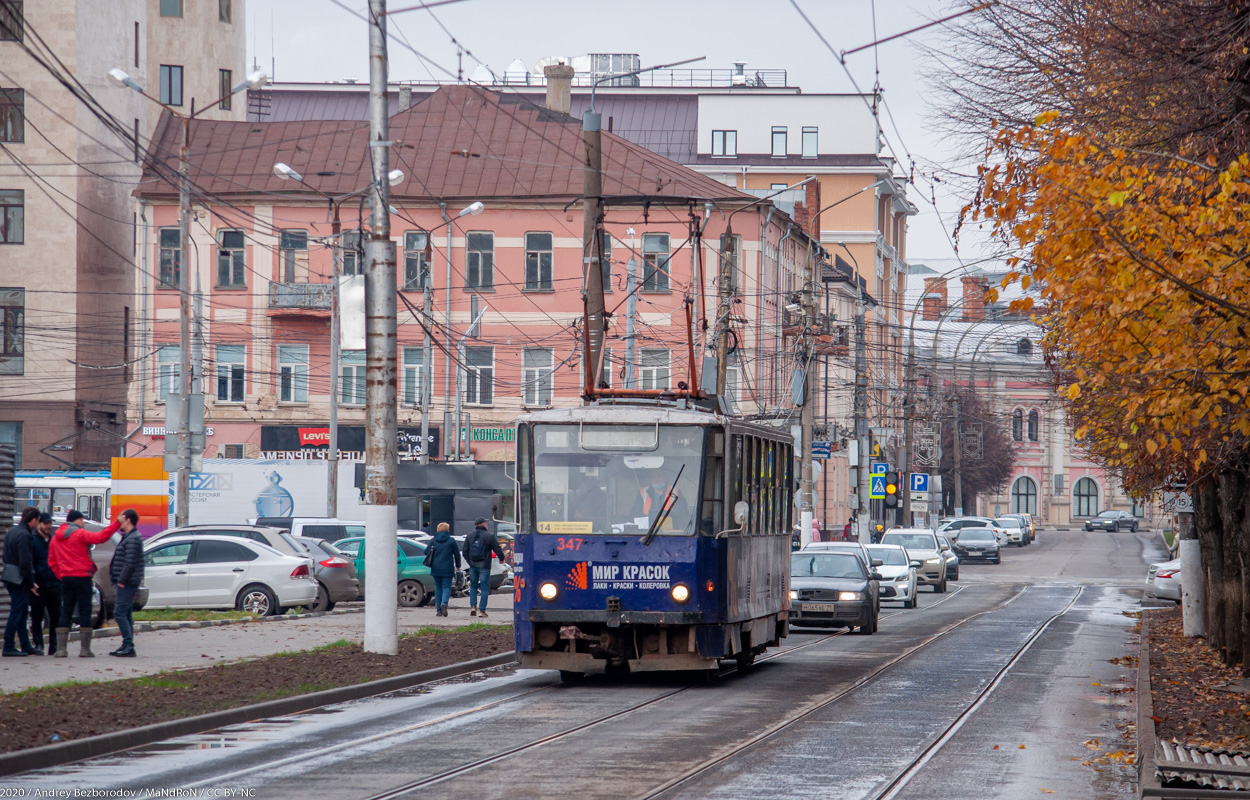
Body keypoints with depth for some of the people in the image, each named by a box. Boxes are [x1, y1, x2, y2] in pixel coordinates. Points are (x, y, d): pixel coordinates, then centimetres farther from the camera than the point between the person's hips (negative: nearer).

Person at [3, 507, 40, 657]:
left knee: (22, 612, 15)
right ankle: (8, 648, -1)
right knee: (16, 613, -4)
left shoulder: (12, 531, 12)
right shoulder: (25, 536, -18)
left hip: (11, 578, 10)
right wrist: (31, 583, -14)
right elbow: (25, 562, -22)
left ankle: (26, 646, 20)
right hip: (19, 581, -10)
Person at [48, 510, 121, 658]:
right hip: (82, 577, -6)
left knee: (65, 612, 8)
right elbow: (101, 537, -23)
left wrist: (61, 576, 15)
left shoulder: (56, 538, 12)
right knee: (85, 612, -1)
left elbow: (52, 562, 12)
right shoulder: (80, 534, -9)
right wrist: (117, 523, -21)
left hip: (66, 578, 6)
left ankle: (61, 648, 2)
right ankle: (85, 649, -4)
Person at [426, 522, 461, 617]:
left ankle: (439, 610, 10)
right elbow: (457, 554, 3)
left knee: (438, 588, 11)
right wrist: (458, 565, 17)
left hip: (436, 568, 2)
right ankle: (444, 603, -27)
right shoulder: (451, 541, -2)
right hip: (447, 569, -2)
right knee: (446, 587, 1)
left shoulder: (433, 540, 2)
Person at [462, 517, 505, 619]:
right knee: (485, 588, 1)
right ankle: (481, 610, -3)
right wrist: (501, 558, 14)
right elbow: (497, 550, -6)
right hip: (484, 566, -4)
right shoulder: (490, 536, -6)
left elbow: (465, 552, 10)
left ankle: (473, 606, 5)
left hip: (473, 566, 4)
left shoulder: (469, 536, 7)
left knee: (473, 586, 19)